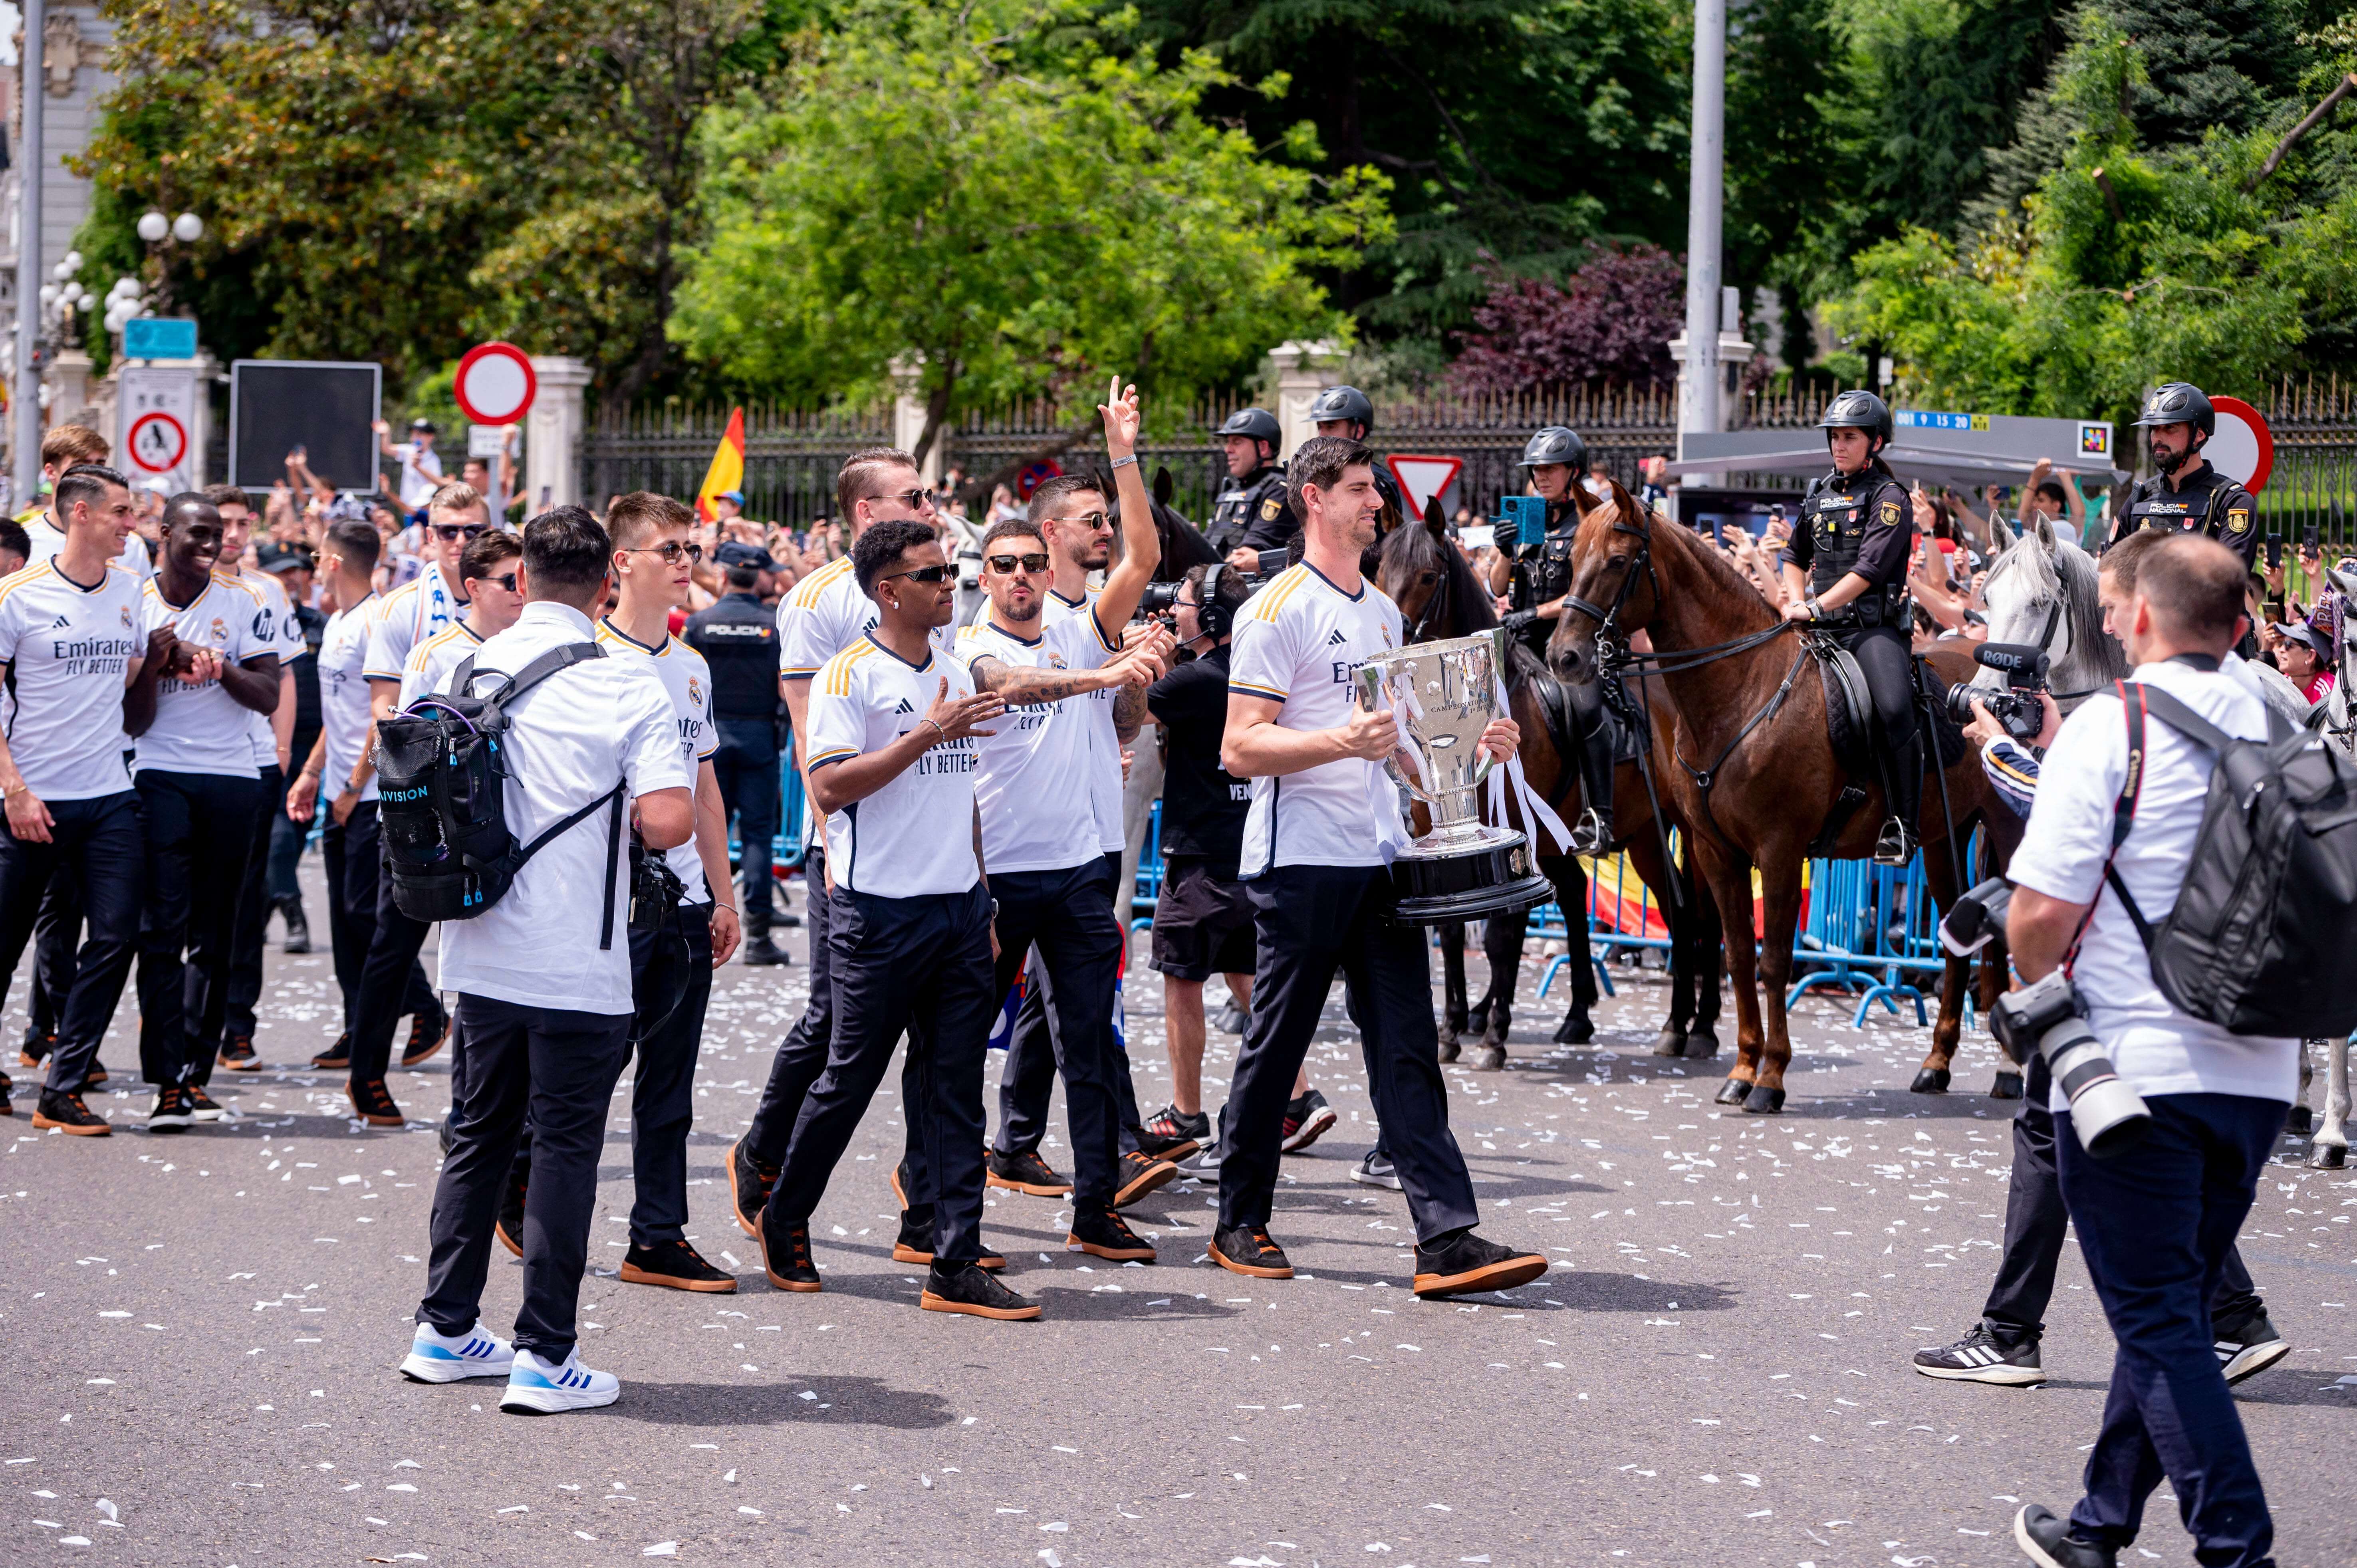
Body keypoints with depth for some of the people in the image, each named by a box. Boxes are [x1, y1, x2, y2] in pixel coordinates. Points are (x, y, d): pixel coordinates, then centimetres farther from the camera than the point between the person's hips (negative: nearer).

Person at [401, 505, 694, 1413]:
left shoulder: (462, 672, 3)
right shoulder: (629, 689, -11)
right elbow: (669, 823, -19)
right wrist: (630, 803, 2)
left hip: (481, 956, 5)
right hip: (578, 969, -5)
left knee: (477, 1137, 17)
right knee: (564, 1149, 2)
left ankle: (445, 1332, 23)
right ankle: (546, 1357, 2)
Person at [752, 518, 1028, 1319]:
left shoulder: (954, 676, 14)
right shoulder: (849, 676, -8)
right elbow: (829, 786, -17)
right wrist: (926, 735, -22)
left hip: (957, 909, 6)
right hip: (879, 913, -6)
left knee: (954, 1089, 3)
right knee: (849, 1080, 3)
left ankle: (955, 1265, 4)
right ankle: (784, 1222, 23)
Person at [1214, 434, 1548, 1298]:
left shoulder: (1384, 610, 17)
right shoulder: (1279, 610, -8)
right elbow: (1241, 748, -14)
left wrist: (1473, 742, 10)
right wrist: (1343, 742, -27)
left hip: (1380, 856, 7)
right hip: (1301, 861, -7)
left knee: (1407, 1052, 0)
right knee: (1276, 1044, 3)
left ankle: (1447, 1240, -6)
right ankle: (1240, 1223, 17)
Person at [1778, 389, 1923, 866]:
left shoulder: (1889, 499, -3)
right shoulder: (1818, 493, 16)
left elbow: (1869, 569, -15)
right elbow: (1795, 557, 28)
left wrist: (1817, 607, -21)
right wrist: (1797, 601, 8)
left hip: (1875, 627, -7)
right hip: (1822, 629, 7)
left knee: (1895, 710, -29)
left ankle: (1901, 825, -24)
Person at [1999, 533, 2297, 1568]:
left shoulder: (2109, 726, -11)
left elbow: (2044, 909, -16)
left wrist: (2031, 981, 4)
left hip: (2136, 1065, -6)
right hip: (2259, 1071, 6)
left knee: (2158, 1316, -1)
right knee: (2173, 1308, 17)